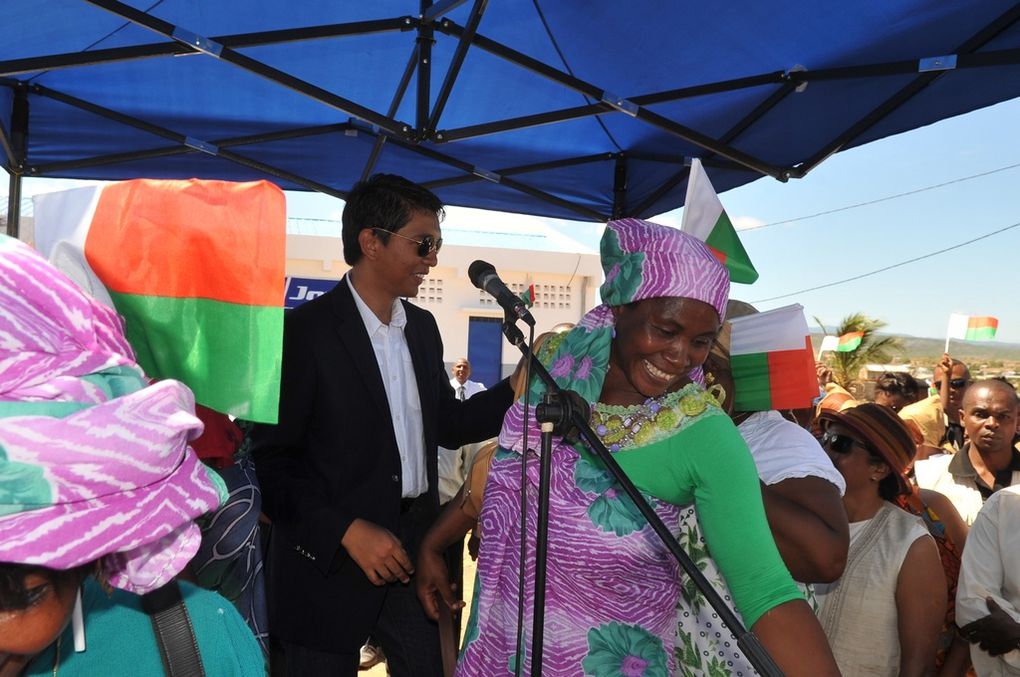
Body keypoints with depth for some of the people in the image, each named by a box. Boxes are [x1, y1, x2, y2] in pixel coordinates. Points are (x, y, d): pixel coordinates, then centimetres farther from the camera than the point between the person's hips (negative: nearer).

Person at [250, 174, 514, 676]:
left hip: (413, 551, 6)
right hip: (330, 560, -5)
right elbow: (270, 458, -14)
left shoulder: (423, 327, 7)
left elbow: (447, 425, 10)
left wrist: (522, 386, -2)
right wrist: (348, 531, -19)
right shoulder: (303, 331, -14)